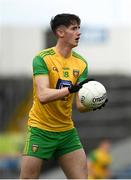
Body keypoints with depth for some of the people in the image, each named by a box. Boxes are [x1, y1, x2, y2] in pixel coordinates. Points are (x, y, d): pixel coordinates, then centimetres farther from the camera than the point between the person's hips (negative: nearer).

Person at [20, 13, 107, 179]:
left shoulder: (81, 63, 3)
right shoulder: (42, 58, -12)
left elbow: (80, 105, -1)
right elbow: (43, 95, -26)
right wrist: (71, 89, -39)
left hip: (67, 131, 5)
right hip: (40, 130, -5)